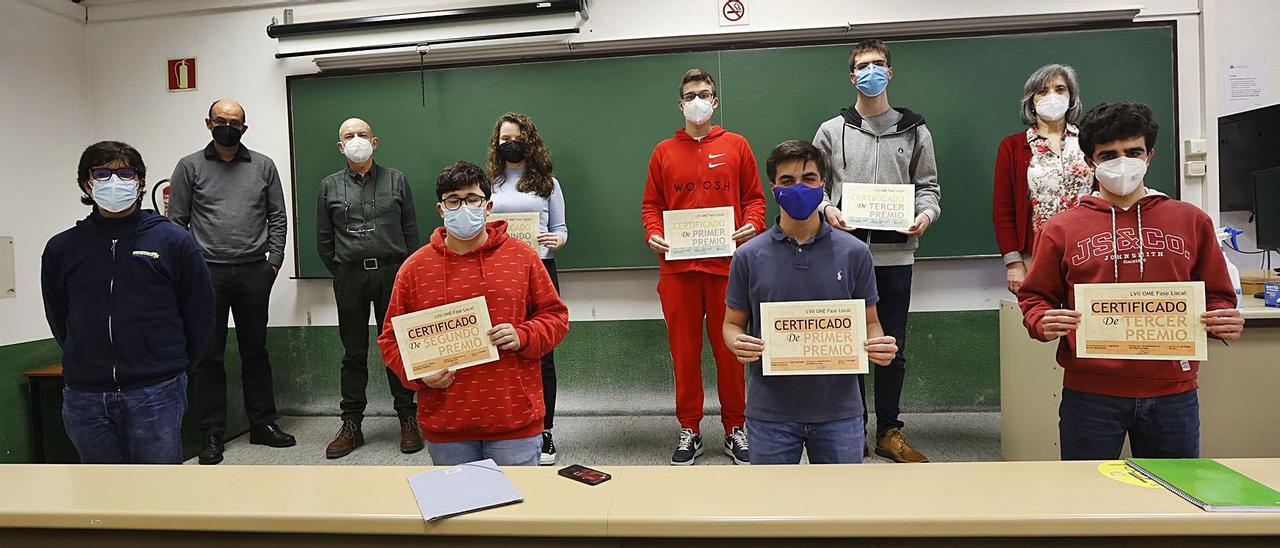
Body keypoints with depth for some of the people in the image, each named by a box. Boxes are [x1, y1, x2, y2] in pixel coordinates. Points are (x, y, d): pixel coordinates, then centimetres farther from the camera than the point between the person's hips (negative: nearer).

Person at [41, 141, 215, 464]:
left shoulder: (173, 240, -1)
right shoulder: (61, 248, 6)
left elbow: (200, 314, 4)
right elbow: (58, 319, 16)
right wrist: (89, 363, 12)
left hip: (155, 395, -3)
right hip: (84, 397, 3)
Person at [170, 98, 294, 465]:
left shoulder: (263, 166, 10)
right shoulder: (190, 167, 5)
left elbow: (278, 217, 9)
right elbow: (177, 222, 3)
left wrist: (274, 259, 0)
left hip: (254, 272, 2)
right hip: (207, 273, -1)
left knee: (255, 349, 9)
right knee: (208, 354, 2)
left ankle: (263, 424, 18)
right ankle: (212, 433, 10)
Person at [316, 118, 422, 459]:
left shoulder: (396, 180, 7)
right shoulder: (329, 187, 10)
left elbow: (411, 231, 7)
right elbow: (323, 240, 12)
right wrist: (342, 274, 9)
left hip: (392, 273, -1)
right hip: (349, 277, 1)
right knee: (354, 353, 7)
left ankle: (407, 419, 13)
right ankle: (351, 425, 15)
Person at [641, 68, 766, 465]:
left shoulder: (736, 146, 8)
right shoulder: (664, 152, 10)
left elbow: (754, 197, 10)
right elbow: (651, 204, 11)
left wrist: (752, 224, -9)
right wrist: (652, 234, -7)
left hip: (726, 264, -1)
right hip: (677, 265, 1)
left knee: (730, 349, 5)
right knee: (684, 350, 6)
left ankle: (735, 429, 20)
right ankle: (689, 431, 18)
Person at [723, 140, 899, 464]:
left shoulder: (854, 253, 0)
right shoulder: (749, 256, -2)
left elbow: (869, 322, 7)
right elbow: (733, 323, 5)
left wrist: (879, 345, -16)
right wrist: (738, 344, -18)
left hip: (838, 410, 1)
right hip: (770, 412, 0)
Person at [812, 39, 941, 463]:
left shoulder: (913, 130, 11)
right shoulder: (831, 131, 9)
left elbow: (928, 185, 10)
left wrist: (926, 214, -10)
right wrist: (826, 209, -12)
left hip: (895, 254, 1)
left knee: (892, 348, 7)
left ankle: (889, 432, 19)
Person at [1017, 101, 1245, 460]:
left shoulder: (1192, 221, 9)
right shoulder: (1061, 228, 3)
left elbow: (1217, 295, 14)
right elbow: (1034, 298, 5)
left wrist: (1224, 321, -7)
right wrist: (1043, 323, -15)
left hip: (1172, 392, 2)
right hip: (1090, 393, -2)